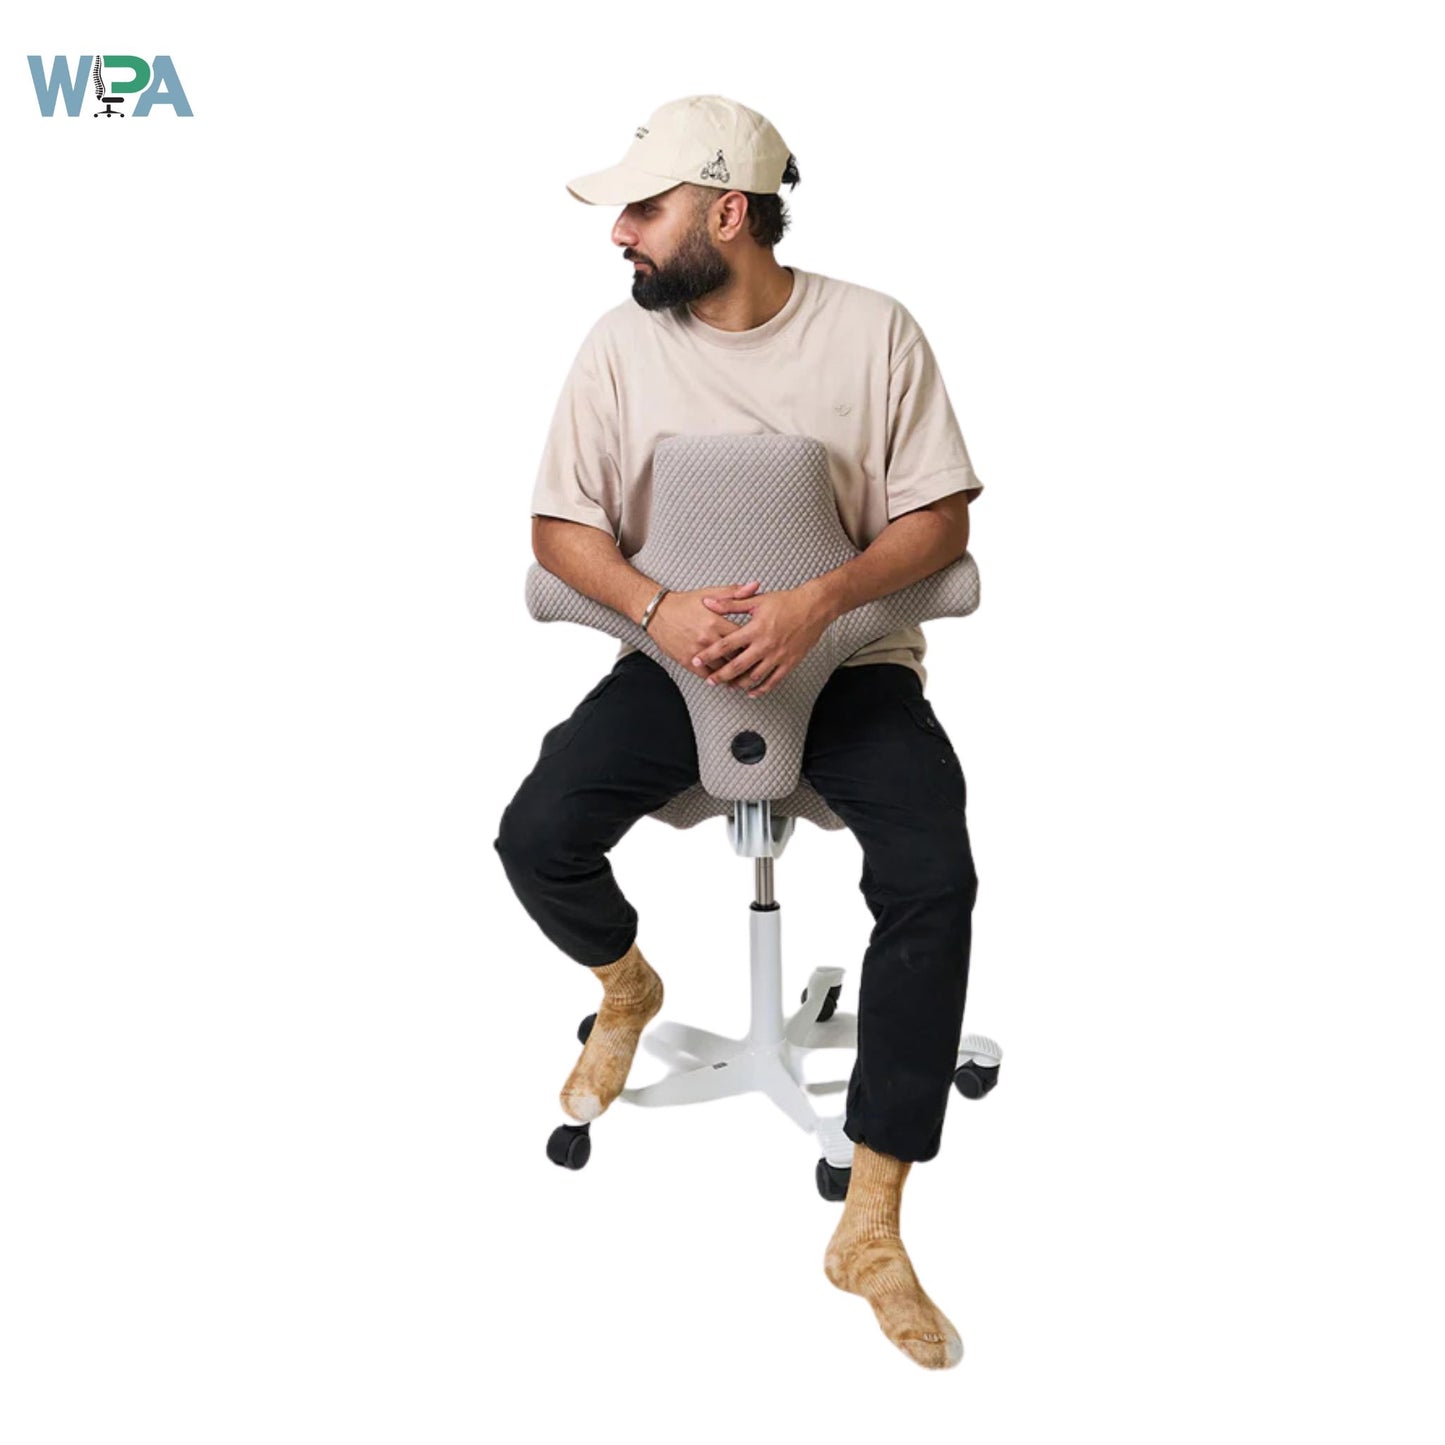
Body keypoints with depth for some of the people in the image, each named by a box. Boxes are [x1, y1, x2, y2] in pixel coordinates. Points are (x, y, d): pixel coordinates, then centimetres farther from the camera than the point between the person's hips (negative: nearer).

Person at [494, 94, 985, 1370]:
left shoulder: (875, 330, -5)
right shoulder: (622, 344, -1)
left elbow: (938, 518, -6)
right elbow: (561, 527, 0)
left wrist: (816, 604, -24)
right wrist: (659, 608, -22)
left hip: (850, 657, -1)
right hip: (678, 654, 2)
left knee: (934, 880, -25)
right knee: (536, 839, -20)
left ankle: (872, 1228, -13)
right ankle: (628, 990, 19)